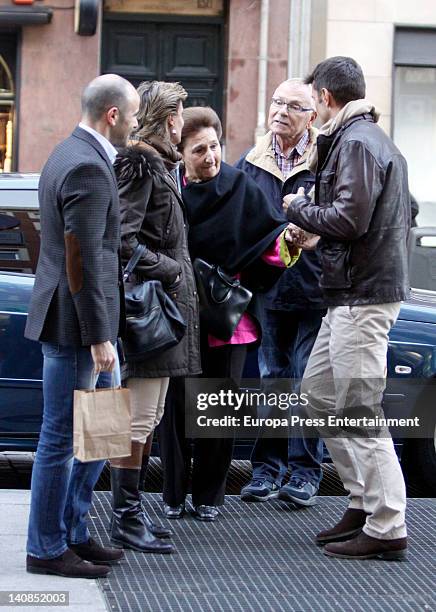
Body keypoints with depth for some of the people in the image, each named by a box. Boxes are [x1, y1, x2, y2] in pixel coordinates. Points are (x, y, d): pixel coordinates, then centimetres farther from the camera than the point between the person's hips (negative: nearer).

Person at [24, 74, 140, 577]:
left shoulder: (72, 154, 14)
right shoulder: (88, 168, -19)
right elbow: (83, 261, -22)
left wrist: (103, 330, 21)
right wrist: (98, 337, -20)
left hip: (83, 321, 10)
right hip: (75, 324, -10)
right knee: (62, 438, -1)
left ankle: (73, 532, 26)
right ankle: (46, 549, 9)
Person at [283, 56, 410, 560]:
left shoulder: (356, 143, -14)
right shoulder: (376, 140, 18)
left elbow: (349, 218, -23)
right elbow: (400, 213, 20)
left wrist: (299, 208, -6)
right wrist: (315, 230, 15)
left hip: (364, 297, -11)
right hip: (350, 295, 11)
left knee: (359, 414, -8)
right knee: (318, 393, 17)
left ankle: (386, 529, -4)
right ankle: (364, 501, 22)